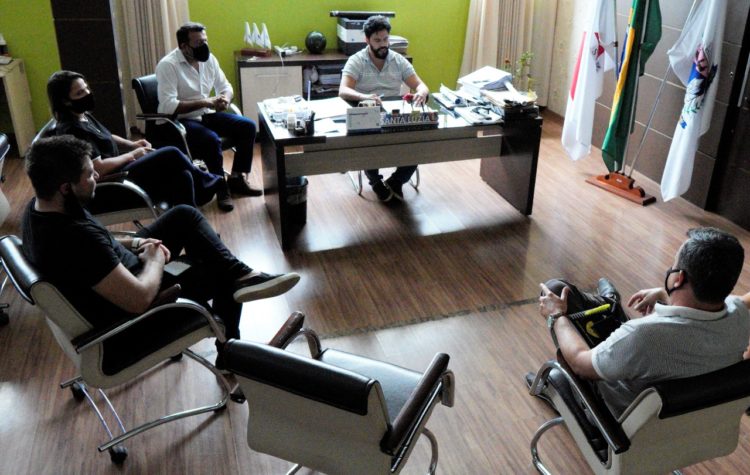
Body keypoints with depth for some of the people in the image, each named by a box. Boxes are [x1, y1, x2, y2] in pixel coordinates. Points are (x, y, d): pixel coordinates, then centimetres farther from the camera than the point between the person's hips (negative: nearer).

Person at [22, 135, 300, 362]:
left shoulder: (38, 208, -9)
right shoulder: (76, 238, -38)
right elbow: (140, 299, -36)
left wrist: (134, 243, -2)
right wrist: (156, 259, -17)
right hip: (129, 313, -9)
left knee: (184, 215, 7)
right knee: (222, 273, 2)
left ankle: (241, 274, 4)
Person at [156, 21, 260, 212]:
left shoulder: (209, 59, 2)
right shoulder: (168, 65, -18)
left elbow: (225, 86, 13)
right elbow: (168, 106, -26)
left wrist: (225, 98, -12)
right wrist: (204, 102, -27)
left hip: (206, 115, 7)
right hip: (179, 121, -7)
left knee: (248, 126, -8)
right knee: (212, 140, -34)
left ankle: (237, 179, 2)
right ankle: (221, 188, -12)